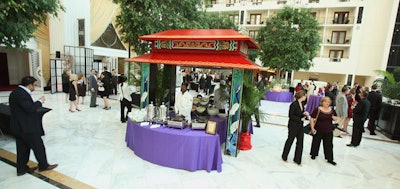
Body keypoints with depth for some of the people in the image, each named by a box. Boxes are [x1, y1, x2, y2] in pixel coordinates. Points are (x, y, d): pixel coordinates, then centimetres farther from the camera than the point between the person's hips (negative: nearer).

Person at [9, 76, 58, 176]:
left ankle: (22, 168, 29)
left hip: (19, 126, 10)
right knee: (38, 146, 5)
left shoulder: (16, 92, 9)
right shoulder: (21, 94, -22)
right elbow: (30, 108, -27)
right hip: (26, 127, -10)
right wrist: (40, 101, -15)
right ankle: (43, 165, 18)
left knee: (22, 148, 18)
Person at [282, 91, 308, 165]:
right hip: (293, 126, -7)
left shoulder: (302, 104, 5)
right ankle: (284, 156, 28)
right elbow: (291, 116, -18)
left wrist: (305, 114, -5)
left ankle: (297, 159, 23)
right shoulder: (294, 104, -19)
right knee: (290, 141, 8)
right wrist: (300, 119, -18)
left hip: (300, 126, 7)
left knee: (300, 142, 9)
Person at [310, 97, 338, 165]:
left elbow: (336, 118, 16)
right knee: (316, 143, 13)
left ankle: (329, 159, 21)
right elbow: (312, 119, -12)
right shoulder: (317, 109, -13)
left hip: (328, 131, 4)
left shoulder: (332, 110, 2)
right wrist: (312, 128, -16)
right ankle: (313, 154, 34)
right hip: (318, 131, -3)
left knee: (329, 145, 8)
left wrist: (334, 118, -8)